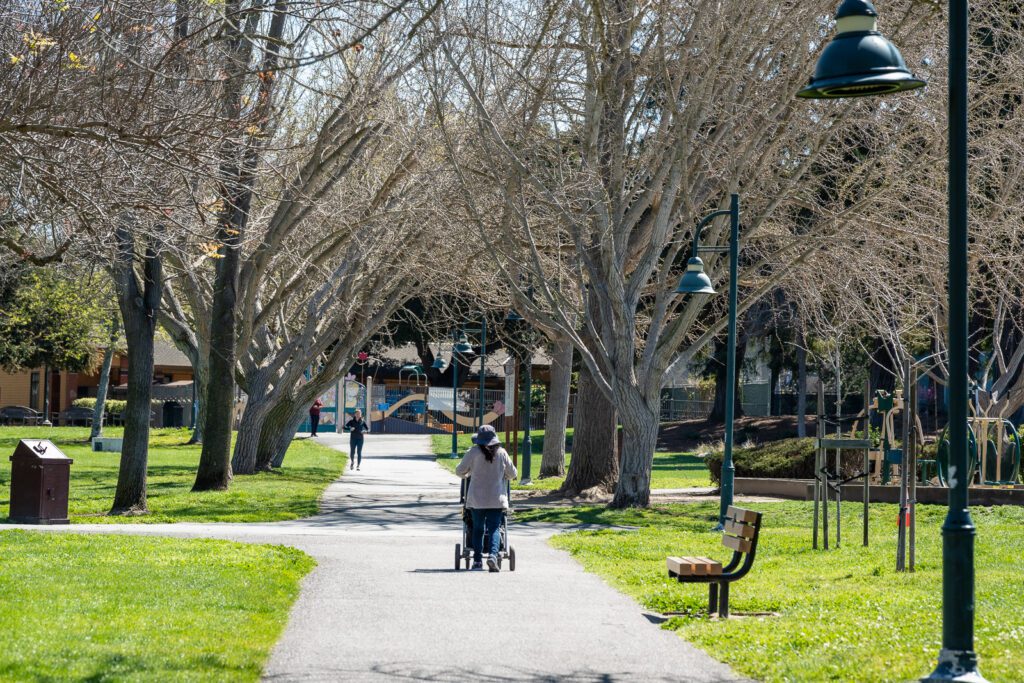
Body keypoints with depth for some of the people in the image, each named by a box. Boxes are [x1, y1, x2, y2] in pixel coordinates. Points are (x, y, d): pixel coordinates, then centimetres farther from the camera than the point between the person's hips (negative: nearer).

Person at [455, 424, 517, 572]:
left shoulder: (473, 452, -5)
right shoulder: (501, 453, -1)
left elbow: (459, 471, 3)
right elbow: (513, 474, 8)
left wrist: (466, 475, 26)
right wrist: (505, 477, 31)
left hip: (477, 498, 0)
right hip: (497, 498, 0)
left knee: (478, 528, 10)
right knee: (494, 528, 0)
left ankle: (477, 560, 8)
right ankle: (493, 555, -21)